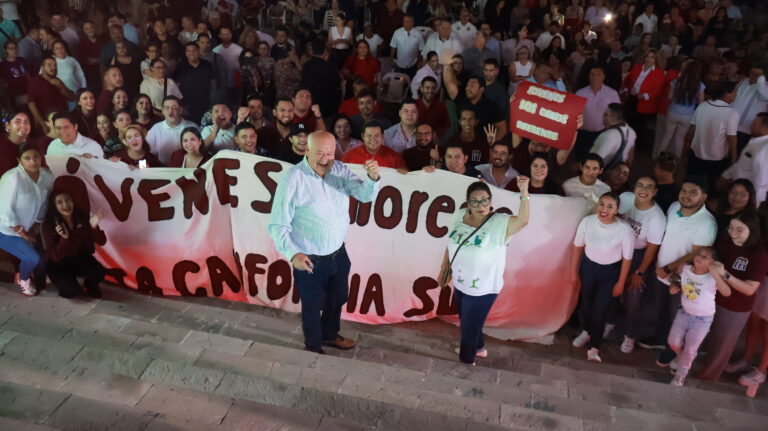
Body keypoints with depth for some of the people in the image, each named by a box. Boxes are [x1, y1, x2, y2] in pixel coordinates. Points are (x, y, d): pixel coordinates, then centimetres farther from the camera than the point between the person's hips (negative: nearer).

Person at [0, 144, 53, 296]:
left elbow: (43, 205, 1)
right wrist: (23, 234, -16)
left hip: (27, 228, 6)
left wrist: (33, 229, 1)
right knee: (33, 258, -13)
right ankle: (23, 280, 19)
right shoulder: (13, 178, -29)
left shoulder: (47, 176, -11)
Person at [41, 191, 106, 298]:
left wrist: (93, 227, -28)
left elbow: (90, 247, -13)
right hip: (58, 265, -3)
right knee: (71, 291, -25)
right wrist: (65, 238, -40)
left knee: (99, 272, -26)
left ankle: (90, 285, 10)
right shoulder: (49, 224, -20)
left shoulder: (82, 217, -13)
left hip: (79, 258, 3)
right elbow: (55, 256, -23)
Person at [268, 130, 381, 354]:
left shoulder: (340, 170, -5)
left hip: (338, 253, 6)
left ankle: (329, 335, 57)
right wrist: (293, 254, -33)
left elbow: (365, 195, -10)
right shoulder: (292, 180, -22)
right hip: (309, 259, -5)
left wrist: (372, 177, -31)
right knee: (312, 307, 17)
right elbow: (277, 225, -21)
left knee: (338, 298, 28)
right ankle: (314, 348, 45)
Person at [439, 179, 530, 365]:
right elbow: (451, 245, 7)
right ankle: (478, 347, 56)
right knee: (465, 321, 28)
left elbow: (522, 220, -41)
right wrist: (444, 269, 13)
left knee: (470, 327, 13)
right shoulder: (459, 216, -5)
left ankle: (466, 360, 40)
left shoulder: (500, 223, -21)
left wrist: (524, 192, -51)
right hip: (460, 283, 6)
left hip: (482, 289, -6)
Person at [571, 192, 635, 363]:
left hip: (610, 272, -3)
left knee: (600, 309, -1)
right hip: (588, 267, 3)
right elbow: (578, 247, -4)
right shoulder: (587, 221, -19)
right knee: (586, 303, 21)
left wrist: (621, 283, -3)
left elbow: (627, 258, -12)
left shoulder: (625, 229, -26)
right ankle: (586, 331, 50)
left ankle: (593, 347, 19)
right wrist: (574, 272, 3)